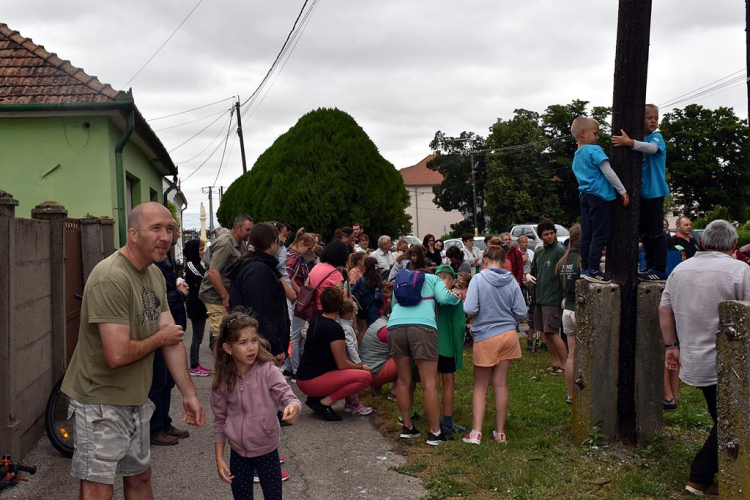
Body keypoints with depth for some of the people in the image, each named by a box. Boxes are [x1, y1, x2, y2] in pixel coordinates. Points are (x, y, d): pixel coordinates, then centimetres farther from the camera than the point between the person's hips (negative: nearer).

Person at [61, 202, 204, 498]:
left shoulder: (155, 274, 4)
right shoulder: (111, 279, -25)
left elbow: (172, 338, 5)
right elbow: (118, 355, -31)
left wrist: (189, 394, 3)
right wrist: (160, 338, -13)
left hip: (136, 398, 9)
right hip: (101, 401, -9)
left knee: (140, 476, 21)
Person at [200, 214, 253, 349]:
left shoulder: (242, 244, 11)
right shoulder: (225, 243, -16)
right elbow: (212, 272, -22)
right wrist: (225, 297, -21)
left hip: (230, 294, 8)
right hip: (217, 297, -8)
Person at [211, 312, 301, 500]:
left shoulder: (267, 371, -16)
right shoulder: (222, 381, -7)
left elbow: (288, 396, -23)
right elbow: (220, 421, 3)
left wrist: (293, 407, -47)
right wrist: (219, 459, 1)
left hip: (267, 451, -2)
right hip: (238, 454, 2)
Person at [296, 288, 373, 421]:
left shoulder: (316, 321, 9)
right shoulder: (335, 328, -18)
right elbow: (342, 364, -13)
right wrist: (360, 367, 3)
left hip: (303, 379, 9)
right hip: (313, 382, -9)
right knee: (365, 376, -14)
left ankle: (316, 398, 9)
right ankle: (325, 402, -12)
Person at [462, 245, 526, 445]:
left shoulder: (478, 279, -11)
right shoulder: (512, 282, -2)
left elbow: (469, 309, -18)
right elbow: (521, 313, 0)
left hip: (486, 337, -3)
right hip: (508, 335, 3)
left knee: (480, 386, 9)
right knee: (501, 384, 11)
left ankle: (476, 432, 2)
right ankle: (500, 432, 18)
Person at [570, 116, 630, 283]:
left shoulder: (576, 157, 18)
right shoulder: (594, 150, -9)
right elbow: (608, 172, -14)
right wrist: (622, 191, -10)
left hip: (585, 196, 9)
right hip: (600, 196, -9)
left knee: (587, 235, 10)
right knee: (600, 235, -5)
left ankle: (585, 268, 15)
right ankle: (593, 271, -7)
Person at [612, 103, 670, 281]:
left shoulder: (657, 137, -6)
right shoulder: (640, 139, 12)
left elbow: (652, 148, -30)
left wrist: (630, 143, -42)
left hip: (654, 192, -7)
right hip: (640, 193, 7)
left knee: (655, 231, -6)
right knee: (644, 232, 12)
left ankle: (660, 269, -2)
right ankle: (650, 266, 22)